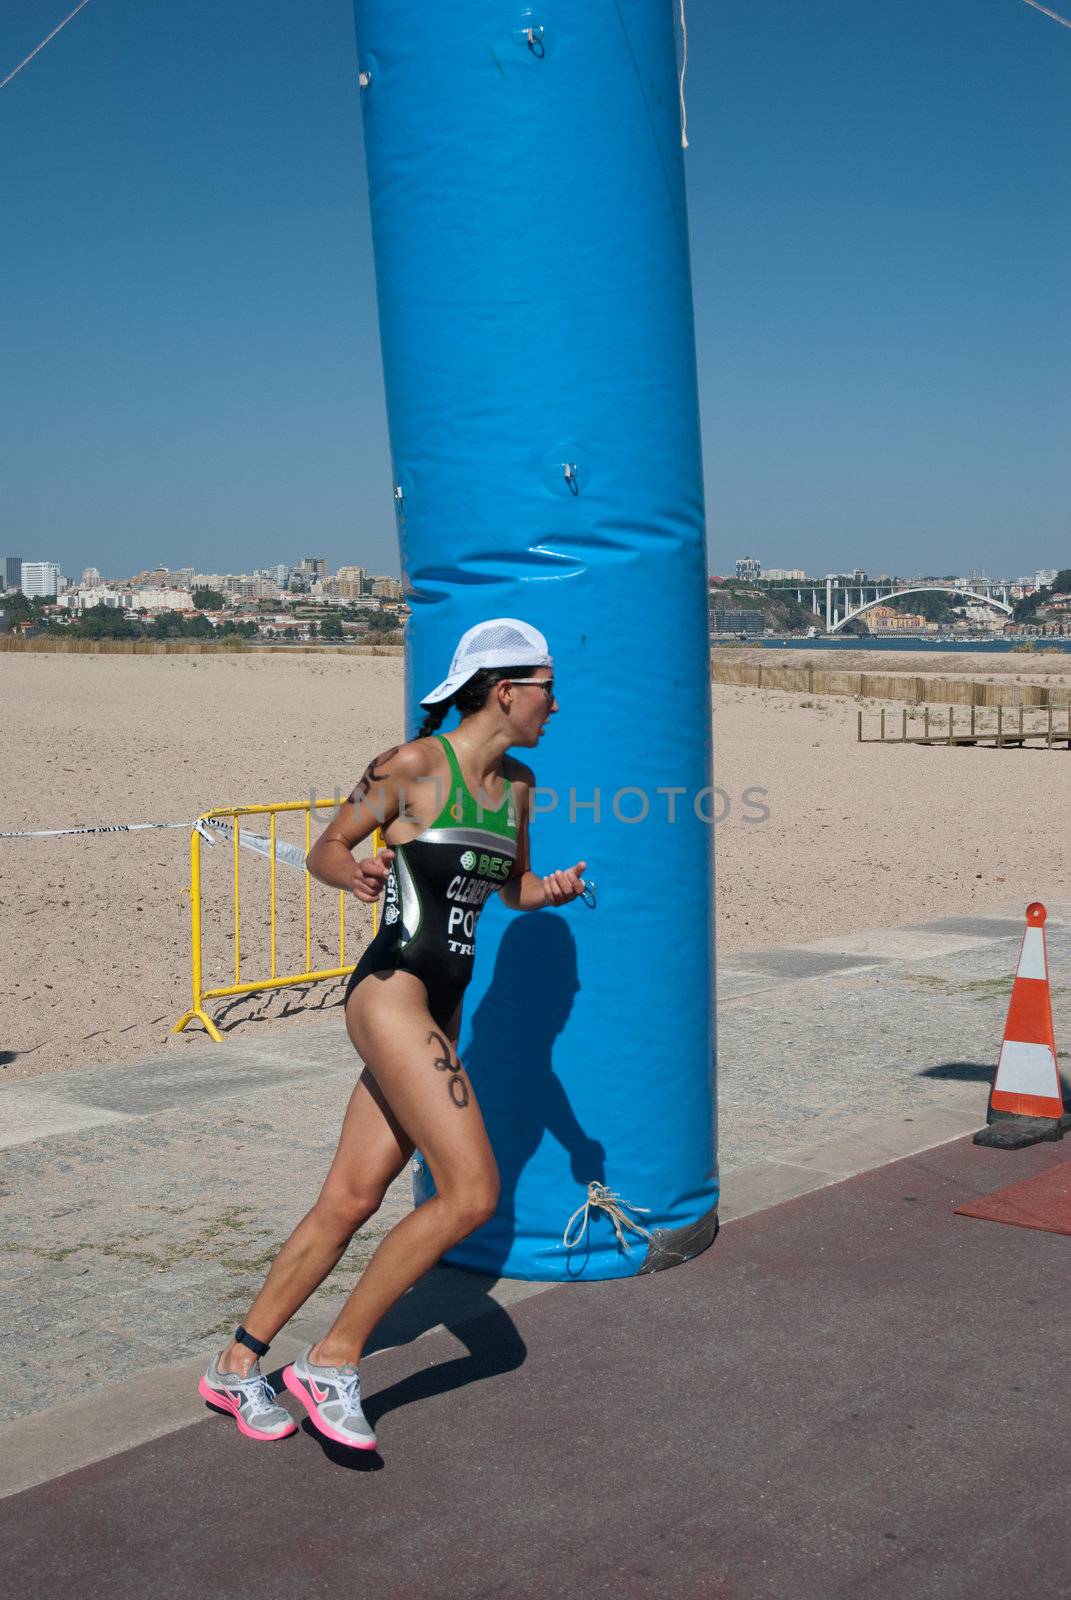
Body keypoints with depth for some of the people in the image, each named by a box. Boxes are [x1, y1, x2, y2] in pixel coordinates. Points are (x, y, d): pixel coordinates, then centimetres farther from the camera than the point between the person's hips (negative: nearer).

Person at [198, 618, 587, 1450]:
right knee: (472, 1193, -15)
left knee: (351, 1202, 10)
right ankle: (333, 1360, -1)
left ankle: (238, 1365, 25)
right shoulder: (412, 766, -9)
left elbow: (513, 888, 24)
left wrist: (554, 889, 2)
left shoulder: (518, 785, 12)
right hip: (391, 989, -8)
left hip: (442, 1010, 8)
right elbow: (324, 849, 0)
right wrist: (355, 871, -22)